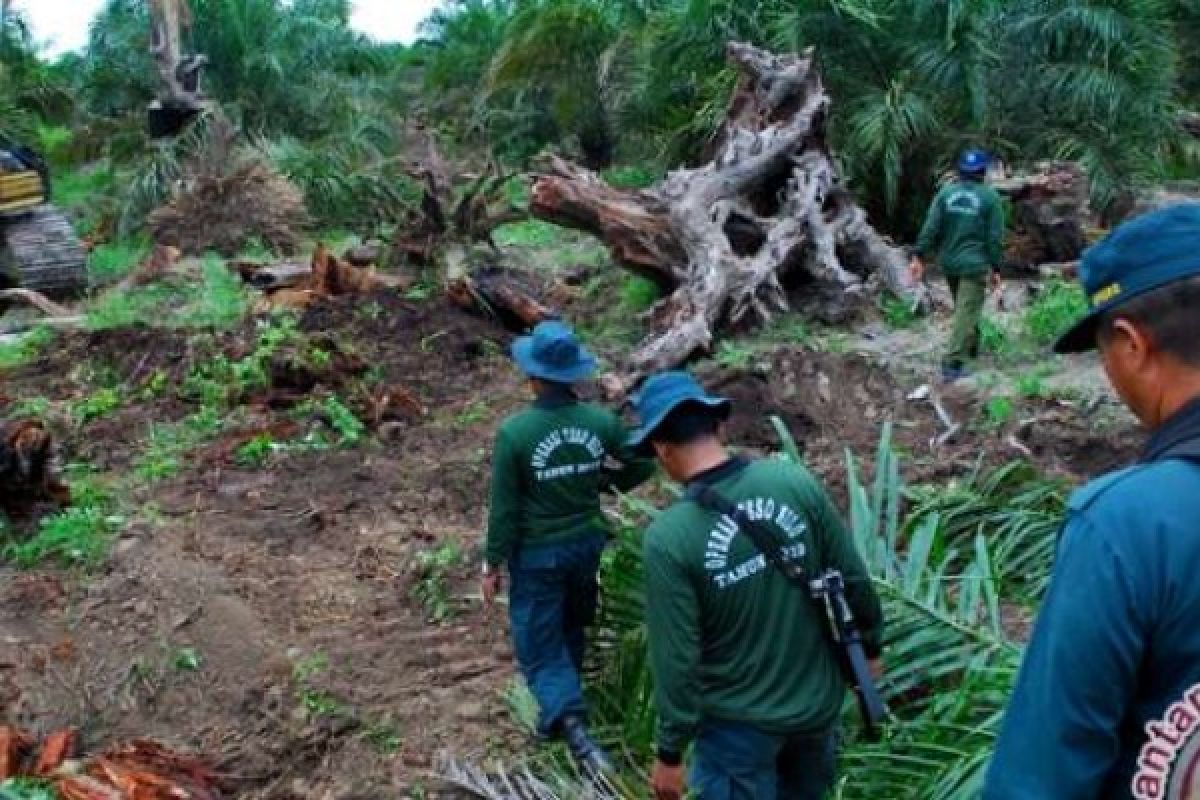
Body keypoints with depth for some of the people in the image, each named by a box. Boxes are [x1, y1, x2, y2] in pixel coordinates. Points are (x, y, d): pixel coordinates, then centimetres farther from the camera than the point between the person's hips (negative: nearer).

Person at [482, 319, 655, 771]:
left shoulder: (515, 432, -21)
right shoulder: (602, 422, -11)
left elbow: (504, 508, -14)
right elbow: (643, 467, 2)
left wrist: (492, 565, -2)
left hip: (537, 553, -4)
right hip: (587, 543, 4)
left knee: (539, 643, 7)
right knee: (571, 631, 25)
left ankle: (571, 722, -13)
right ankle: (558, 710, 41)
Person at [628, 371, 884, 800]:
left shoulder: (668, 537, -24)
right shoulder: (796, 481, -14)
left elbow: (677, 659, -19)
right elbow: (853, 579, -4)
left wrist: (670, 752, -6)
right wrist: (869, 643, 14)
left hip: (740, 721, -4)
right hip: (820, 698, 4)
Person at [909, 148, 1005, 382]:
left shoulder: (946, 193, 2)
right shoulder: (990, 197, -6)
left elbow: (930, 228, -5)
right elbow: (995, 237, -7)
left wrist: (919, 257, -5)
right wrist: (996, 268, -2)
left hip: (949, 263, 5)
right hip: (975, 264, -5)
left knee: (964, 308, 23)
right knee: (967, 312, -6)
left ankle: (971, 348, 41)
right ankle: (952, 364, -14)